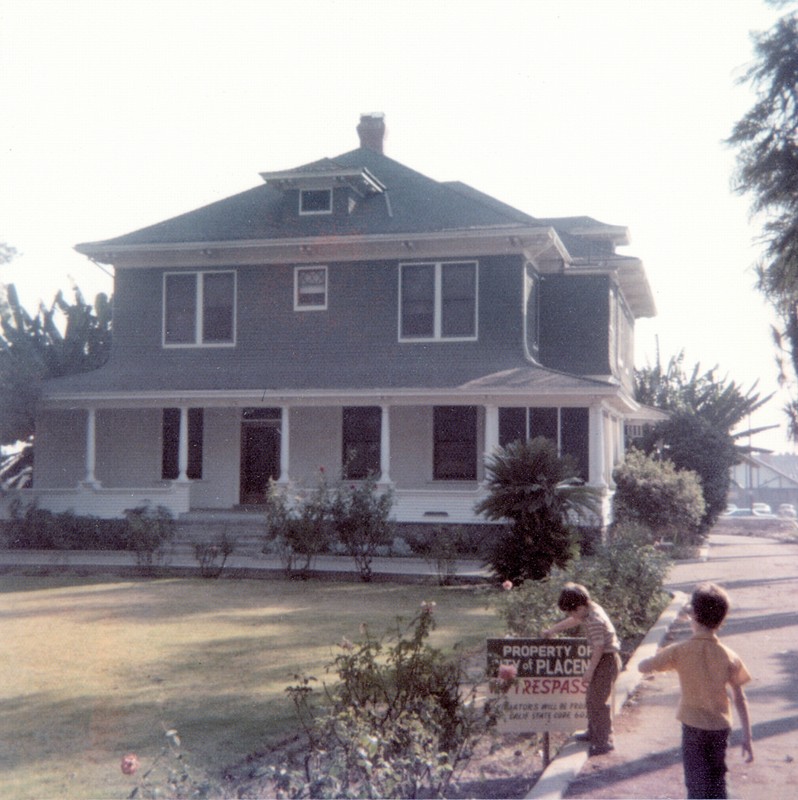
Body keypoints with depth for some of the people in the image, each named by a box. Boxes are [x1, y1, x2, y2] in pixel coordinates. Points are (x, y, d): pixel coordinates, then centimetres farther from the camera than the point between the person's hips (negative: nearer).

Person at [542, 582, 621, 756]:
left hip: (606, 660, -10)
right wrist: (552, 630, 25)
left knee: (599, 701, -6)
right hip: (602, 658, 10)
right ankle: (593, 732, 32)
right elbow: (572, 621, 22)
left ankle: (604, 741, -1)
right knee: (592, 698, 20)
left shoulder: (594, 621, -26)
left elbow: (599, 647, -24)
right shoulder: (589, 611, 4)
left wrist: (590, 669, -17)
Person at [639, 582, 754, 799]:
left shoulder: (679, 651, -14)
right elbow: (740, 700, -6)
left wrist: (662, 658, 14)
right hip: (720, 726, 3)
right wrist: (747, 738, -1)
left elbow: (643, 667, -5)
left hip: (693, 726, -3)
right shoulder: (729, 656, -8)